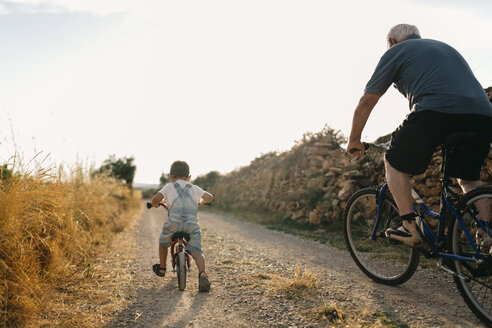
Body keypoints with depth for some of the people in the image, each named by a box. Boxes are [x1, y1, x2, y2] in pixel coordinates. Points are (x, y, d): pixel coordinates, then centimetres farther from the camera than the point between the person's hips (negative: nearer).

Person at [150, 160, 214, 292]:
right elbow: (210, 197, 12)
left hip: (174, 222, 0)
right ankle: (202, 274, -25)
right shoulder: (194, 188, 20)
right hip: (192, 224, 1)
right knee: (196, 251, -1)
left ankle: (162, 268, 43)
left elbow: (156, 199, 3)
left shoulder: (169, 187, 15)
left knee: (163, 242, 27)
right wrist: (201, 202, 34)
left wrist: (155, 204, 27)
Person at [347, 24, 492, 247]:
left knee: (394, 163, 14)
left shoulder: (395, 51, 18)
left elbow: (366, 102, 15)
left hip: (435, 111, -6)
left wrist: (354, 140, 27)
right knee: (469, 178, 26)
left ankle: (411, 228, 7)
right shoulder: (445, 47, 37)